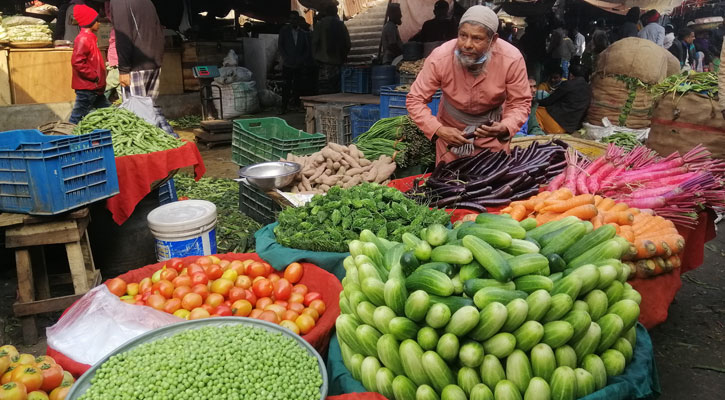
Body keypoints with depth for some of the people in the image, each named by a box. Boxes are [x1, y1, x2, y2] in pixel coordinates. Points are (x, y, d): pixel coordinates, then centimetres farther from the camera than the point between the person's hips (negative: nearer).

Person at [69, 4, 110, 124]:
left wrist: (98, 76, 17)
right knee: (78, 117, -4)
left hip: (94, 88, 10)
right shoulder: (83, 39, -15)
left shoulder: (90, 38, 15)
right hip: (86, 87, -10)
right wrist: (95, 76, -19)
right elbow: (77, 62, -23)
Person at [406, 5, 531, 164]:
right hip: (450, 130, 0)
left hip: (492, 132, 0)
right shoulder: (439, 58, -27)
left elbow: (520, 103, -16)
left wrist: (505, 128, -37)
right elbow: (415, 100, -19)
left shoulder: (512, 60, -26)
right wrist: (438, 130, -34)